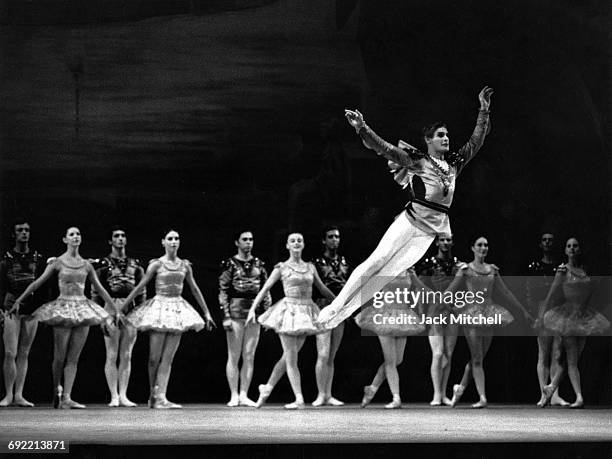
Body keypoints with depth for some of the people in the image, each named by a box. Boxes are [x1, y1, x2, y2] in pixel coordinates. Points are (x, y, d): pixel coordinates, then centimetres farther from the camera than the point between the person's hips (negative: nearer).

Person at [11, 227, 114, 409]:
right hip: (63, 308, -3)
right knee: (60, 357, -3)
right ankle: (56, 390, 20)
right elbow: (38, 282, 3)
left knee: (73, 358, -1)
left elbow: (100, 288, 16)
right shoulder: (57, 262, 1)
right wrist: (19, 300, 1)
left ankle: (66, 398, -2)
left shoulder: (86, 265, 10)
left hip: (82, 308, 3)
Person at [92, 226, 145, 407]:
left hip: (131, 310, 3)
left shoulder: (135, 264, 13)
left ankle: (123, 396, 7)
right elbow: (95, 292, 2)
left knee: (126, 356, 4)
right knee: (112, 355, -3)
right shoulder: (104, 264, 3)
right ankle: (114, 396, 0)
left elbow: (142, 291, 15)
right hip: (111, 308, -3)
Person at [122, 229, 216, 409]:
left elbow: (195, 290, 18)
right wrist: (121, 308, 0)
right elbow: (139, 287, 1)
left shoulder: (185, 265, 10)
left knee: (167, 359, -2)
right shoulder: (157, 264, -1)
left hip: (177, 310, 3)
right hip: (159, 307, -3)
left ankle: (160, 398, -5)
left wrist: (207, 313, 19)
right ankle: (153, 396, 11)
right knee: (154, 358, -3)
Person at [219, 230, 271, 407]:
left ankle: (244, 395, 9)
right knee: (234, 356, -1)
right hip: (236, 312, -4)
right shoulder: (229, 264, 0)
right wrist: (226, 316, -10)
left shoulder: (259, 264, 11)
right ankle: (234, 396, 3)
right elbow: (223, 292, -3)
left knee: (249, 356, 4)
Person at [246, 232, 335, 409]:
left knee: (288, 357, 9)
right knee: (291, 359, -6)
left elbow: (322, 289, 22)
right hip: (289, 312, -4)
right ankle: (299, 399, -6)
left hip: (306, 314, 4)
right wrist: (252, 309, -9)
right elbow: (265, 289, 0)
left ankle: (267, 388, 24)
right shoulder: (282, 268, 1)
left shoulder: (310, 267, 12)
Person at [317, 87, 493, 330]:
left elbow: (476, 142, 22)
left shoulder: (454, 164, 15)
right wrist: (362, 128, -20)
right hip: (412, 221, -5)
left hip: (439, 228, 5)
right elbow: (384, 148, -7)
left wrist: (484, 110, 17)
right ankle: (335, 308, -13)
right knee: (376, 262, -12)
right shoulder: (416, 161, 1)